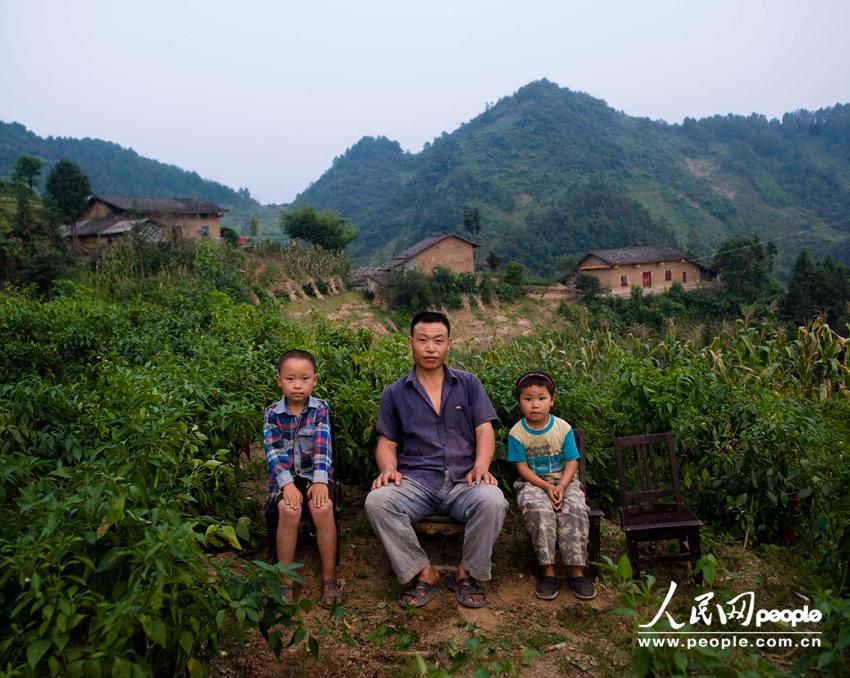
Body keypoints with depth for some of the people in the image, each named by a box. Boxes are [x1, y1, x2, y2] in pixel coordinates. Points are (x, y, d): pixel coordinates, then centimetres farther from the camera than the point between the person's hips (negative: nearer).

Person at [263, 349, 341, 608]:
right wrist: (287, 483, -22)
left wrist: (320, 480, -23)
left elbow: (323, 446, -10)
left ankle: (329, 577, -12)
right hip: (284, 476, 0)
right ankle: (285, 581, -15)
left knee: (323, 509, -29)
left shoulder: (321, 409, 2)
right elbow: (273, 451, -8)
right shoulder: (272, 413, 2)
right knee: (289, 511, -30)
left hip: (315, 474, 0)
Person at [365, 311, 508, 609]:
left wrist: (481, 466, -14)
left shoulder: (469, 384, 12)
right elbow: (387, 443, 12)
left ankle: (466, 574, -5)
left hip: (463, 481, 0)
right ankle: (424, 573, -10)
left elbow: (484, 430, 5)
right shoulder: (395, 393, 13)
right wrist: (388, 468, -11)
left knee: (492, 501, -33)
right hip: (415, 481, 1)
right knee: (377, 501, -30)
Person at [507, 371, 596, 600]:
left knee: (575, 507, -30)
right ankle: (548, 570, -27)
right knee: (537, 508, -34)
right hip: (533, 483, -1)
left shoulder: (563, 428, -3)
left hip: (563, 480, 1)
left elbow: (572, 462, -1)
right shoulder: (517, 432, -5)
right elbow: (522, 467, -6)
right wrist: (546, 487, -18)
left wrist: (561, 487, -18)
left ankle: (576, 570, -21)